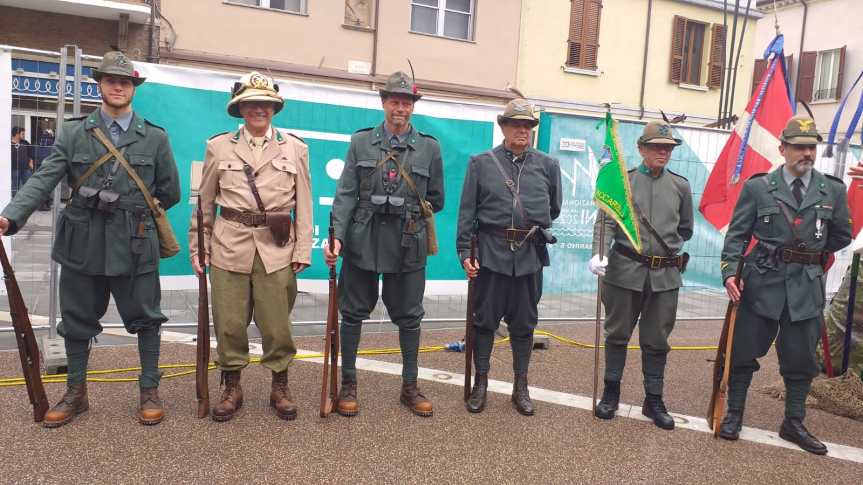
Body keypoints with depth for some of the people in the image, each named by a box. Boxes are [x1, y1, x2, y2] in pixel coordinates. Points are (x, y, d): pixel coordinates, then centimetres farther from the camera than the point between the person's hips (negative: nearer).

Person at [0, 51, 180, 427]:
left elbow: (170, 193, 6)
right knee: (77, 321, 13)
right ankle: (75, 393, 30)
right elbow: (43, 180, -7)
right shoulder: (73, 133, 3)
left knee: (145, 319, 6)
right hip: (82, 244, 2)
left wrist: (133, 214, 9)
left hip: (135, 246, -1)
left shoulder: (155, 138, 1)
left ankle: (149, 392, 21)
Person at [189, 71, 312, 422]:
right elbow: (204, 202, 10)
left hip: (277, 250, 0)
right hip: (229, 248, 1)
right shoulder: (219, 146, 7)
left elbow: (303, 204, 5)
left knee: (277, 323, 3)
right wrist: (197, 247, 5)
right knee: (228, 323, 6)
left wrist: (302, 251, -1)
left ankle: (279, 387, 21)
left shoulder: (295, 148, 6)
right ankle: (232, 388, 23)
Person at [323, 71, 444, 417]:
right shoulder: (361, 141, 4)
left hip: (407, 246, 0)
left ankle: (410, 386, 24)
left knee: (409, 316, 9)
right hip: (363, 243, 0)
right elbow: (346, 194, -4)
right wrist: (337, 235, -15)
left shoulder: (429, 148, 5)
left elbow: (437, 200, 11)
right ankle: (348, 385, 22)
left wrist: (410, 215, 1)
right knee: (353, 312, 7)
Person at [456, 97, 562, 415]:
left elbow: (554, 207, 19)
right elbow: (467, 211, -1)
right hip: (491, 252, -1)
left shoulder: (547, 165, 6)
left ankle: (520, 387, 22)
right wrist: (464, 252, -6)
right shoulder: (481, 163, 2)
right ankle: (480, 383, 19)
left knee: (524, 323, 10)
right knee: (484, 319, 5)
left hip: (530, 255, 2)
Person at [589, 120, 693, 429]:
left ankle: (653, 400, 22)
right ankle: (611, 393, 26)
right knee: (617, 334, 10)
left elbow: (686, 229, 17)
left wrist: (667, 252, 12)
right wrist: (600, 254, -22)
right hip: (625, 272, -1)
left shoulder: (680, 186, 7)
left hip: (665, 276, 2)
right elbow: (605, 222, -8)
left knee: (656, 341, 9)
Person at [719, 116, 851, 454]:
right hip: (762, 283, -2)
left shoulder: (833, 190, 4)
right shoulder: (757, 187, -3)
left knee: (801, 358, 11)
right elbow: (737, 234, -4)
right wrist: (730, 271, -15)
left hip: (807, 287, 2)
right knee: (745, 350, 6)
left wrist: (809, 258, 13)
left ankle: (794, 423, 26)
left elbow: (842, 236, 14)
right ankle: (734, 413, 21)